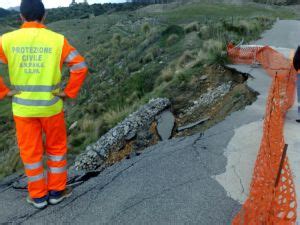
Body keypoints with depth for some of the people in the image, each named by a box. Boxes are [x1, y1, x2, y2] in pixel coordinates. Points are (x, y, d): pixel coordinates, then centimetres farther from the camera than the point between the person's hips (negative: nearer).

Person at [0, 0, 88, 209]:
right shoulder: (57, 40, -7)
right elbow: (80, 66, -13)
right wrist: (70, 92, -5)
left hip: (23, 107, 1)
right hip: (51, 106, -1)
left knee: (31, 151, 15)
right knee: (56, 147, 17)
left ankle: (38, 196, 27)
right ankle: (56, 190, 27)